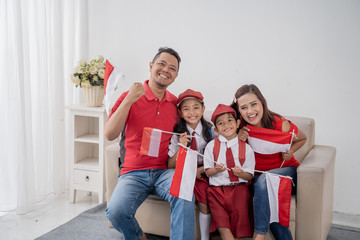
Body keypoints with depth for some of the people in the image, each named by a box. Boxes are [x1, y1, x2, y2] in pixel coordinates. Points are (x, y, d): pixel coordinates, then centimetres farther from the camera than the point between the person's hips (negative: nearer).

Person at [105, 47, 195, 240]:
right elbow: (109, 135, -11)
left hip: (164, 171, 2)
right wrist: (129, 100, -19)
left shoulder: (176, 103, 10)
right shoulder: (130, 97, 0)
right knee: (116, 212, -27)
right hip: (133, 173, -1)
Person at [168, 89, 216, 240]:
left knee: (204, 202, -24)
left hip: (203, 175, 0)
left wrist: (200, 170, -12)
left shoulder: (210, 131, 0)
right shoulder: (177, 134, -1)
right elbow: (170, 165, -2)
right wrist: (181, 147, -17)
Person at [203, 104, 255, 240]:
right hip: (217, 189, 0)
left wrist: (241, 173, -17)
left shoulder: (246, 148, 5)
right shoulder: (211, 146, 6)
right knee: (222, 226, -15)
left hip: (239, 189, 0)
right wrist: (216, 170, -17)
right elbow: (208, 171, 5)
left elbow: (250, 176, 5)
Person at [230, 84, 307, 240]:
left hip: (285, 169, -2)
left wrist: (290, 151, -16)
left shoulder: (281, 125, -17)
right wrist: (238, 139, -21)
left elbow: (302, 139, 5)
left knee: (263, 181, -35)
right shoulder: (242, 127, -10)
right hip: (256, 173, 2)